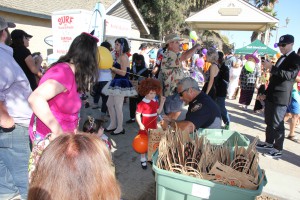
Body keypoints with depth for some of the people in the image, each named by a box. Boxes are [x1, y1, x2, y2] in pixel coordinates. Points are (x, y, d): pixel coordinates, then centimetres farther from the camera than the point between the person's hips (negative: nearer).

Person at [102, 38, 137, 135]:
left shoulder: (123, 57, -13)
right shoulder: (119, 56, 17)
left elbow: (123, 72, -19)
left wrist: (111, 67, -16)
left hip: (121, 83, -10)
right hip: (117, 82, 10)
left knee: (118, 106, -4)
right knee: (109, 104, 15)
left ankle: (120, 128, 10)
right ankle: (113, 124, 28)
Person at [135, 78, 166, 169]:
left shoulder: (155, 102, 2)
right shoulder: (142, 104, -18)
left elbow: (158, 111, 9)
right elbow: (137, 115, -16)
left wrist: (162, 102, 1)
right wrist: (140, 124, -26)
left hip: (154, 127, 6)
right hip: (145, 127, -6)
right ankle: (143, 160, 24)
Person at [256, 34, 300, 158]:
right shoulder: (282, 58, 18)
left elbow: (290, 74, -26)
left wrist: (271, 68, -30)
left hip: (281, 98, -8)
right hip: (271, 96, 8)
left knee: (277, 124, -3)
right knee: (269, 122, 15)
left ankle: (278, 150, 8)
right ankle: (269, 143, 29)